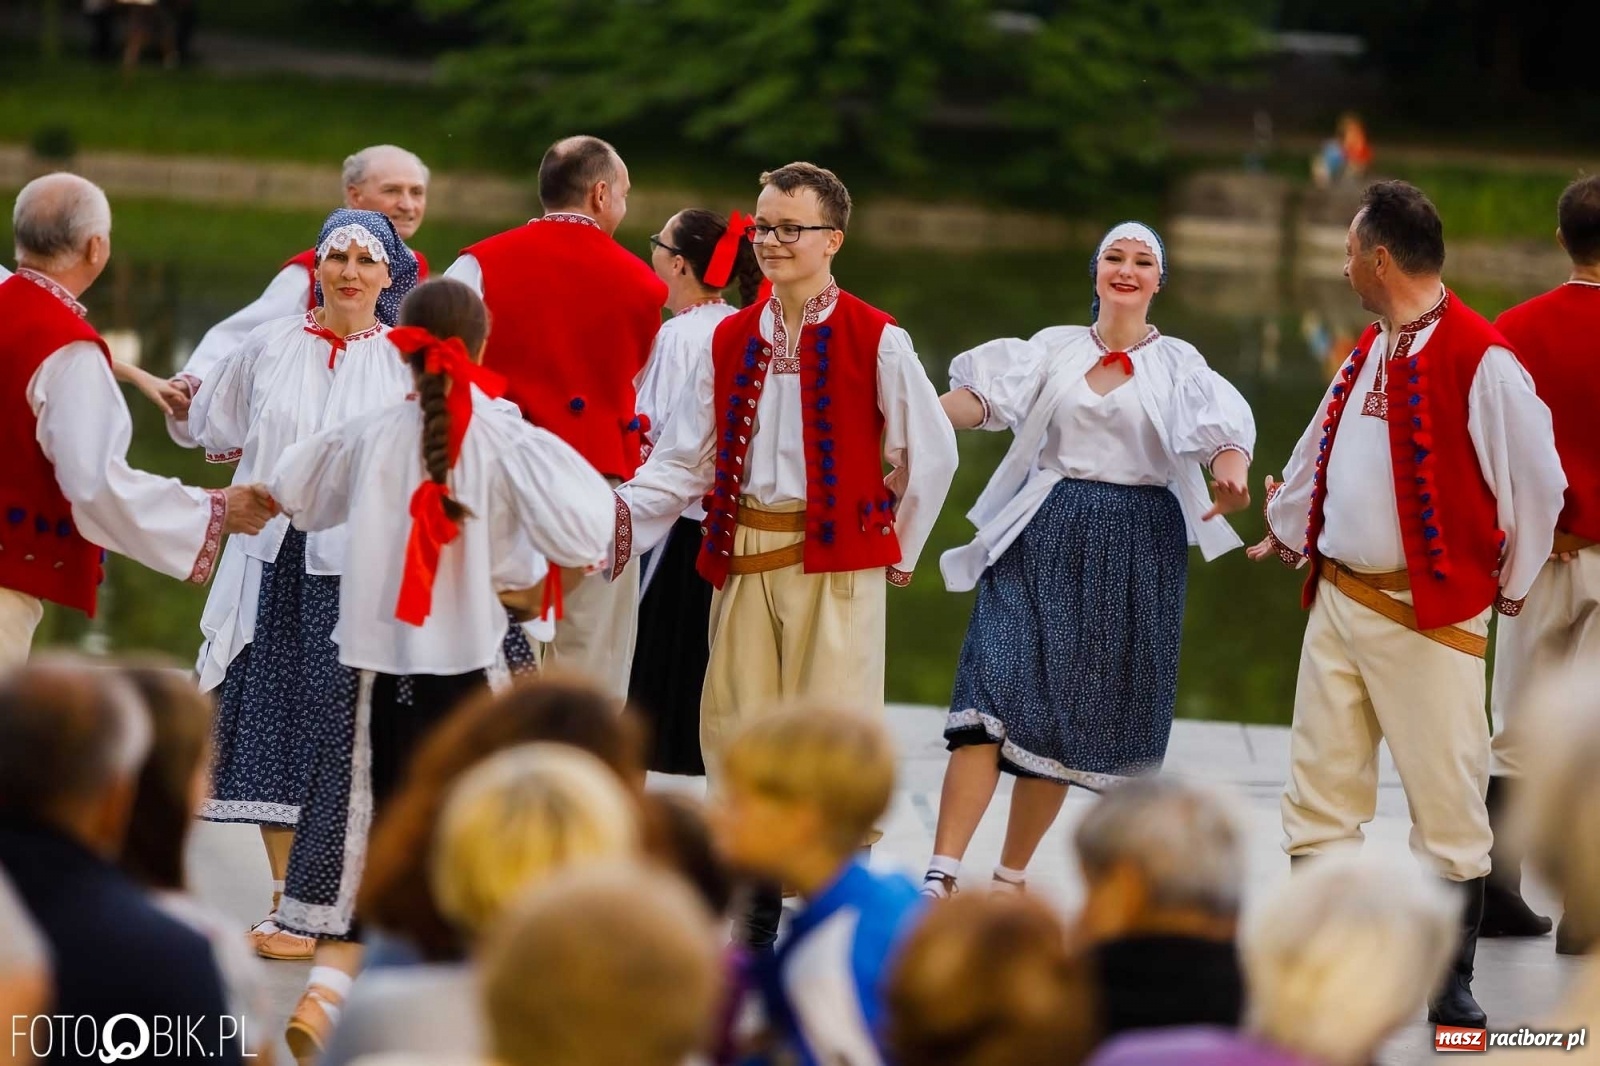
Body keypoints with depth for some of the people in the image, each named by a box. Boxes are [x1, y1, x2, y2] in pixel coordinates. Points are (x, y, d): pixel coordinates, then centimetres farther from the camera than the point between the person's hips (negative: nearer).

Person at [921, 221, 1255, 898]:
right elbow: (979, 398, -5)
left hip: (1134, 553, 0)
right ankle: (941, 875, -20)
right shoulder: (1055, 348, 9)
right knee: (996, 694, -14)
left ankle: (1010, 880, 14)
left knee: (1067, 717, 4)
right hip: (1045, 537, 0)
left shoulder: (1178, 364, 7)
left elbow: (1225, 430, -10)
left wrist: (1232, 474, -34)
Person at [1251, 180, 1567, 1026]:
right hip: (1339, 600, 8)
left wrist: (1507, 586, -2)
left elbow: (1538, 482, -12)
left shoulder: (1480, 360, -15)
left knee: (1447, 806, 0)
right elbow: (1320, 455, 25)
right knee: (1319, 795, 9)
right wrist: (1286, 533, 37)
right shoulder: (1368, 353, 10)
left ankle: (1452, 989, 10)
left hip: (1429, 615, -8)